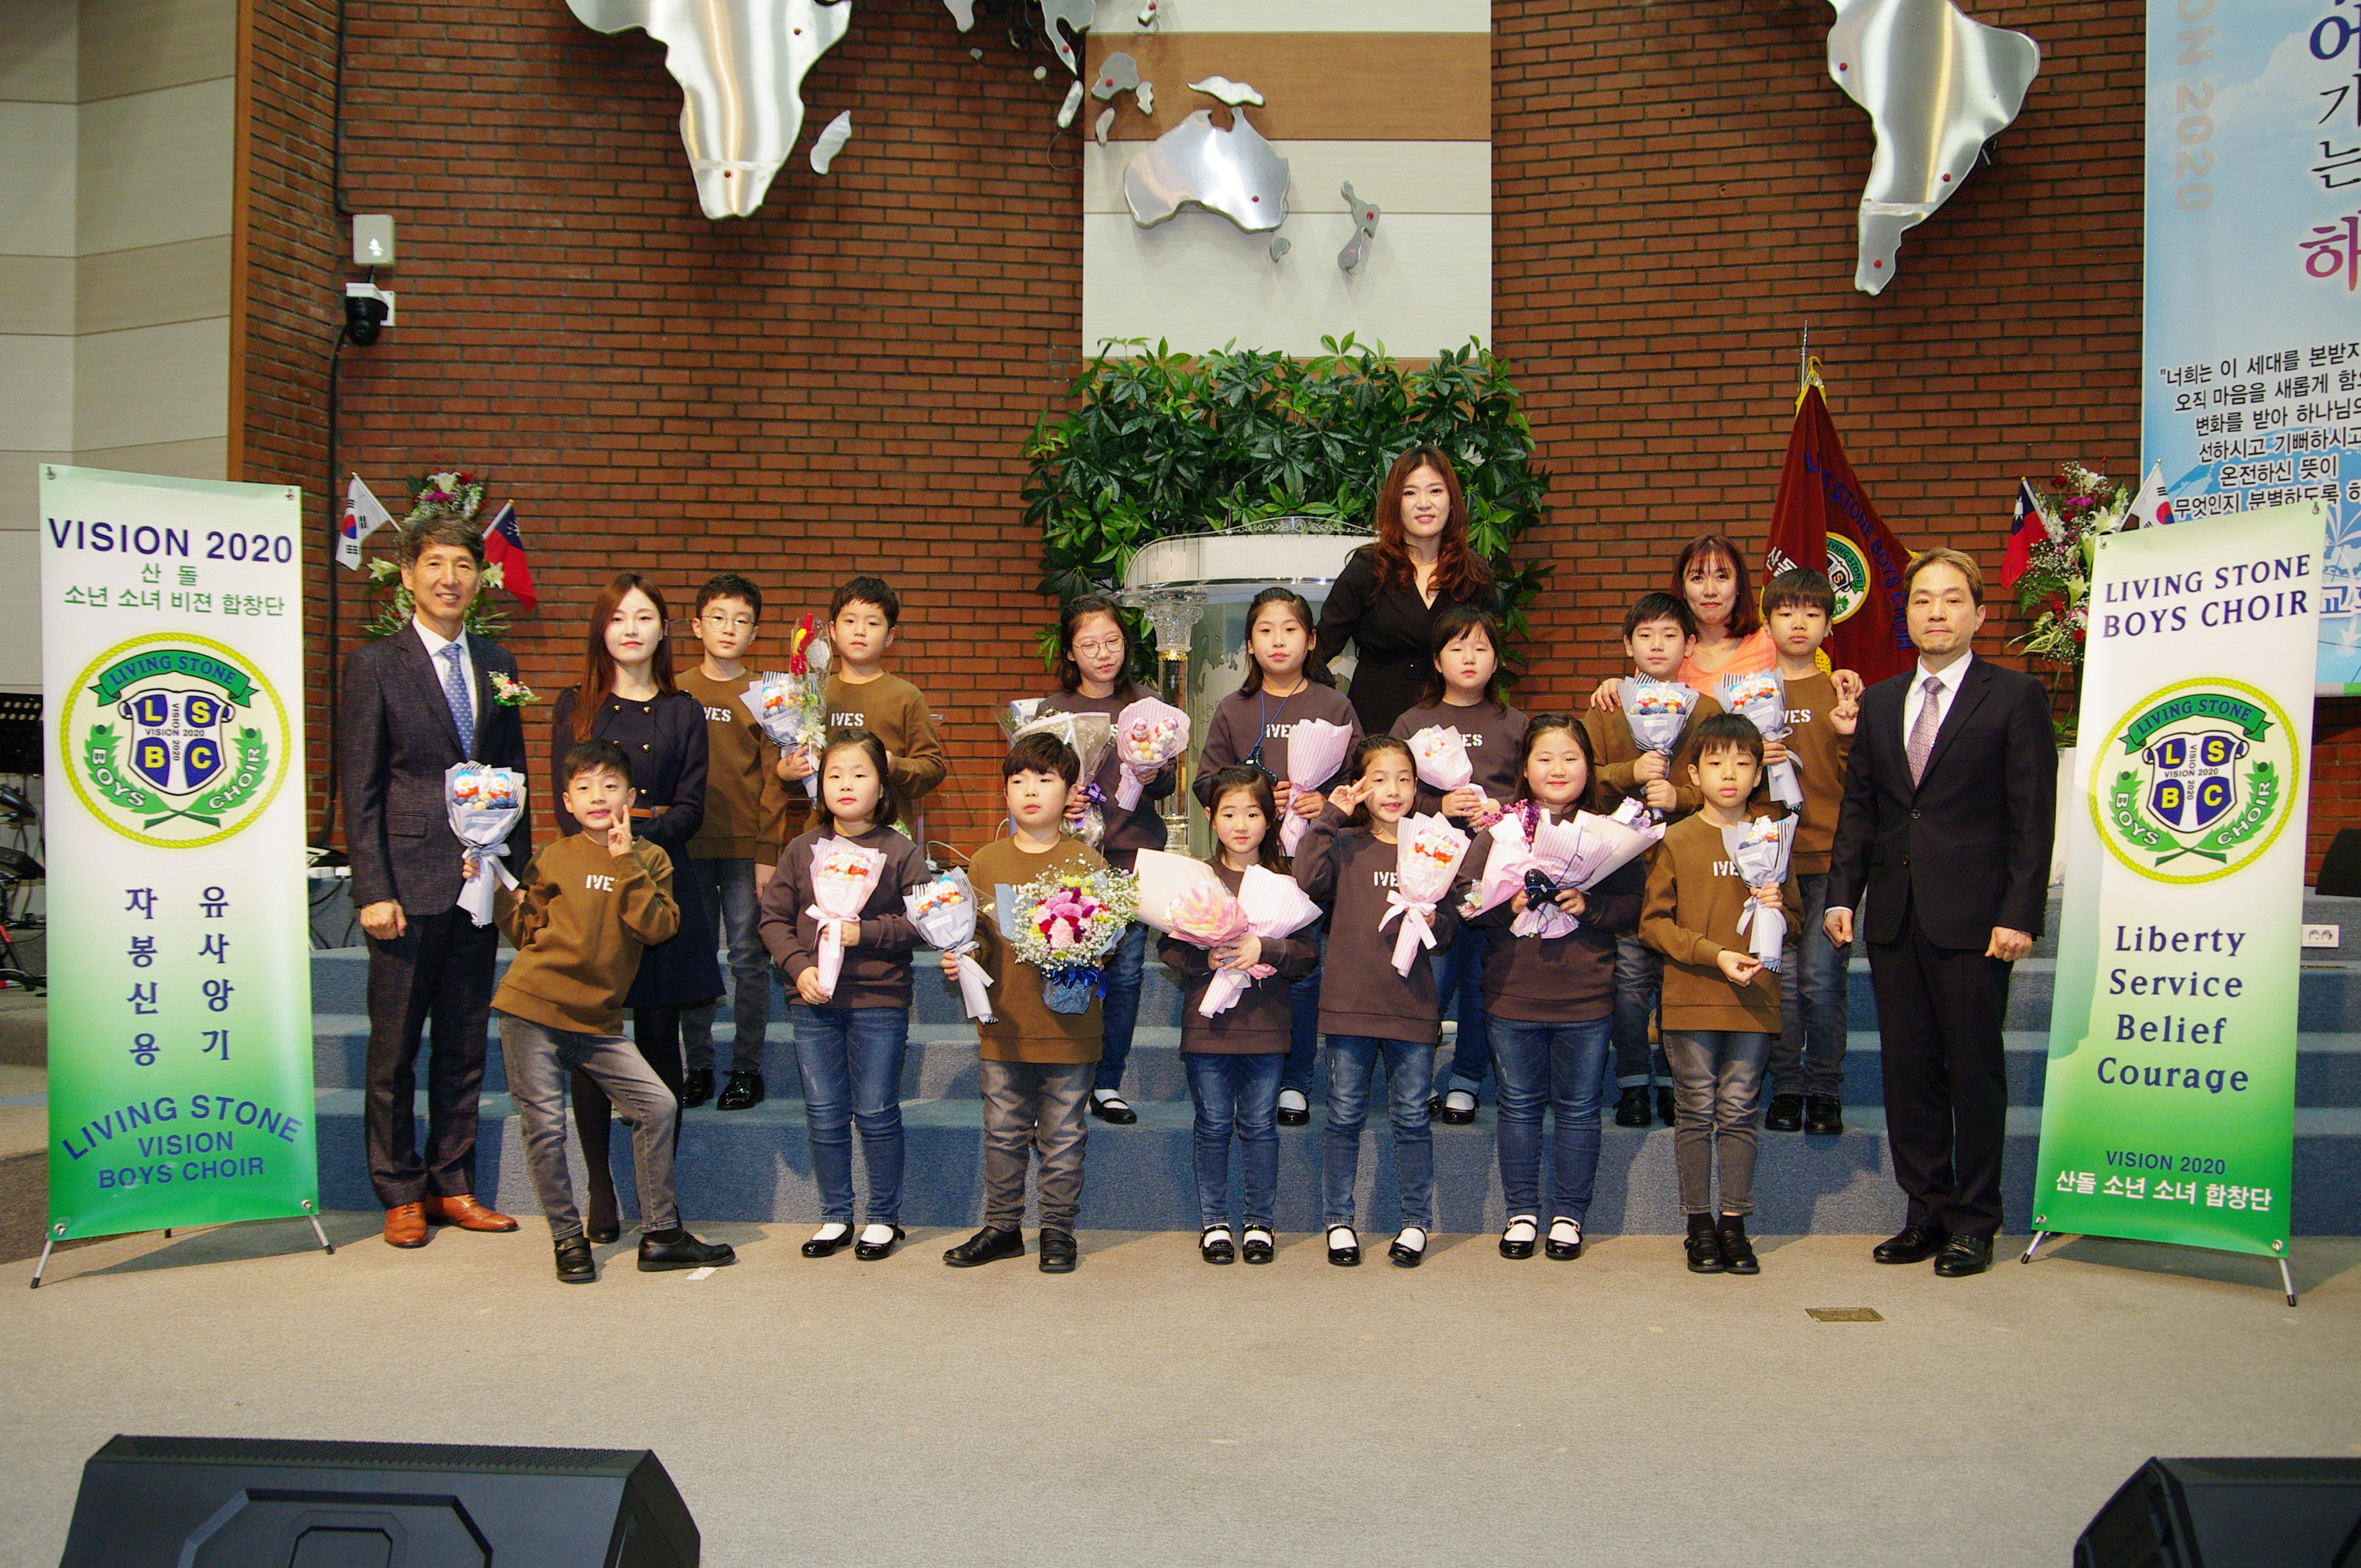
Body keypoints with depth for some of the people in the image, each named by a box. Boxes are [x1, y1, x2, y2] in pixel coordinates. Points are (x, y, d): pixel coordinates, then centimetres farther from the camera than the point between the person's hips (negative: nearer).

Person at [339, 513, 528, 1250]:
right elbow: (359, 788, -5)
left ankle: (453, 1187, 23)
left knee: (465, 1049, 12)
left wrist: (519, 872, 8)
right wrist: (373, 889, -11)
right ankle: (401, 1195, 18)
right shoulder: (375, 663, -2)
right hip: (409, 884, -4)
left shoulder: (496, 665, 11)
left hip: (481, 884, 5)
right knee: (394, 1051, 5)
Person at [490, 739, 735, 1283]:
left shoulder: (649, 861, 6)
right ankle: (568, 1239, 16)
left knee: (658, 1106, -3)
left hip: (597, 1022, 2)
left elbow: (658, 927, -10)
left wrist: (627, 864, -14)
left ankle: (660, 1236, 8)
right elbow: (526, 932, 7)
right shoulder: (552, 859, 4)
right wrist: (500, 891, -7)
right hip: (532, 1011, -1)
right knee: (544, 1126, -3)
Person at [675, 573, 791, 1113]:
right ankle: (698, 1065, 18)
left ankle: (747, 1068, 12)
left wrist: (767, 853, -6)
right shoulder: (676, 693, 7)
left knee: (748, 959, 2)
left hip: (745, 847, -2)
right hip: (688, 845, 2)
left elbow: (773, 781, -1)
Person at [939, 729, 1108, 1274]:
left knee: (1062, 1136, 8)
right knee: (1004, 1133, 12)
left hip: (1069, 1023, -2)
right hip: (1004, 1024, 2)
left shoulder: (1087, 862, -2)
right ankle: (1002, 1227, 26)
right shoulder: (986, 862, 5)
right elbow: (975, 936, 10)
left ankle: (1058, 1230, 23)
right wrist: (959, 960, -9)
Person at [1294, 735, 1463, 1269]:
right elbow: (1308, 879, -17)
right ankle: (1338, 1221, 19)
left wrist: (1430, 922, -15)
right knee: (1345, 1117, 7)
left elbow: (1451, 923, 7)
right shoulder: (1345, 845, 3)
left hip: (1413, 1004, 1)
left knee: (1411, 1118, 7)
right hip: (1350, 1002, -1)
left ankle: (1415, 1223, 20)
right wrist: (1329, 818, -12)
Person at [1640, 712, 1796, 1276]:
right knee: (1695, 1113, 3)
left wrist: (1777, 908, -7)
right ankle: (1700, 1225, 14)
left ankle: (1734, 1224, 14)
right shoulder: (1677, 840, 1)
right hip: (1691, 998, -2)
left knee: (1739, 1114, 4)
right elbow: (1653, 922, -2)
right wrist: (1714, 954, -13)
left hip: (1755, 1000, 2)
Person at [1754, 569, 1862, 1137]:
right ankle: (1786, 1087, 14)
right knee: (1781, 977, 1)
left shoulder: (1842, 692, 7)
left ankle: (1825, 1089, 11)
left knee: (1821, 978, -3)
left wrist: (1850, 737, -15)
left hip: (1827, 853, -1)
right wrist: (1752, 759, -9)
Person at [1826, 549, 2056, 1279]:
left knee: (1975, 1072, 3)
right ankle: (1928, 1212, 20)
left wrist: (2019, 914, -12)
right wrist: (1842, 893, 4)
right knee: (1907, 1069, 8)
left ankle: (1973, 1222, 15)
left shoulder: (2015, 697, -1)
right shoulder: (1879, 701, 14)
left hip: (1973, 917, -5)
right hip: (1894, 915, 5)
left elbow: (2033, 816, -5)